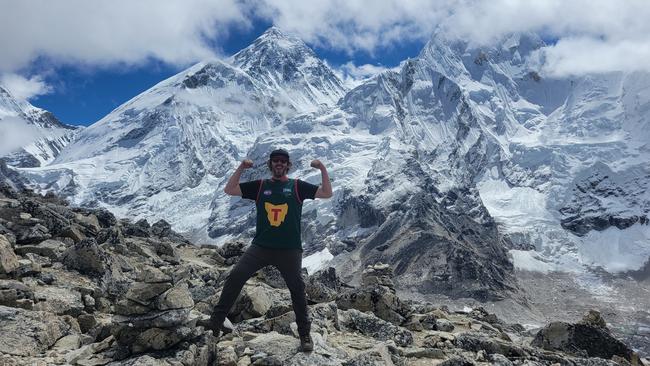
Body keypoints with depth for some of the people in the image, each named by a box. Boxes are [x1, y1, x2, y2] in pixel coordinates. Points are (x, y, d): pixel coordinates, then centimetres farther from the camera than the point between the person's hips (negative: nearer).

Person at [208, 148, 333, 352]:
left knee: (297, 289, 4)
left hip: (290, 251, -1)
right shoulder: (260, 186, 7)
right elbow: (229, 190, 5)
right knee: (235, 277, -11)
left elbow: (327, 193, -2)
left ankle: (305, 334, 19)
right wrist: (241, 168, -7)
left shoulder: (297, 187, 3)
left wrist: (323, 169, -14)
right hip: (260, 247, 1)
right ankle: (216, 319, 3)